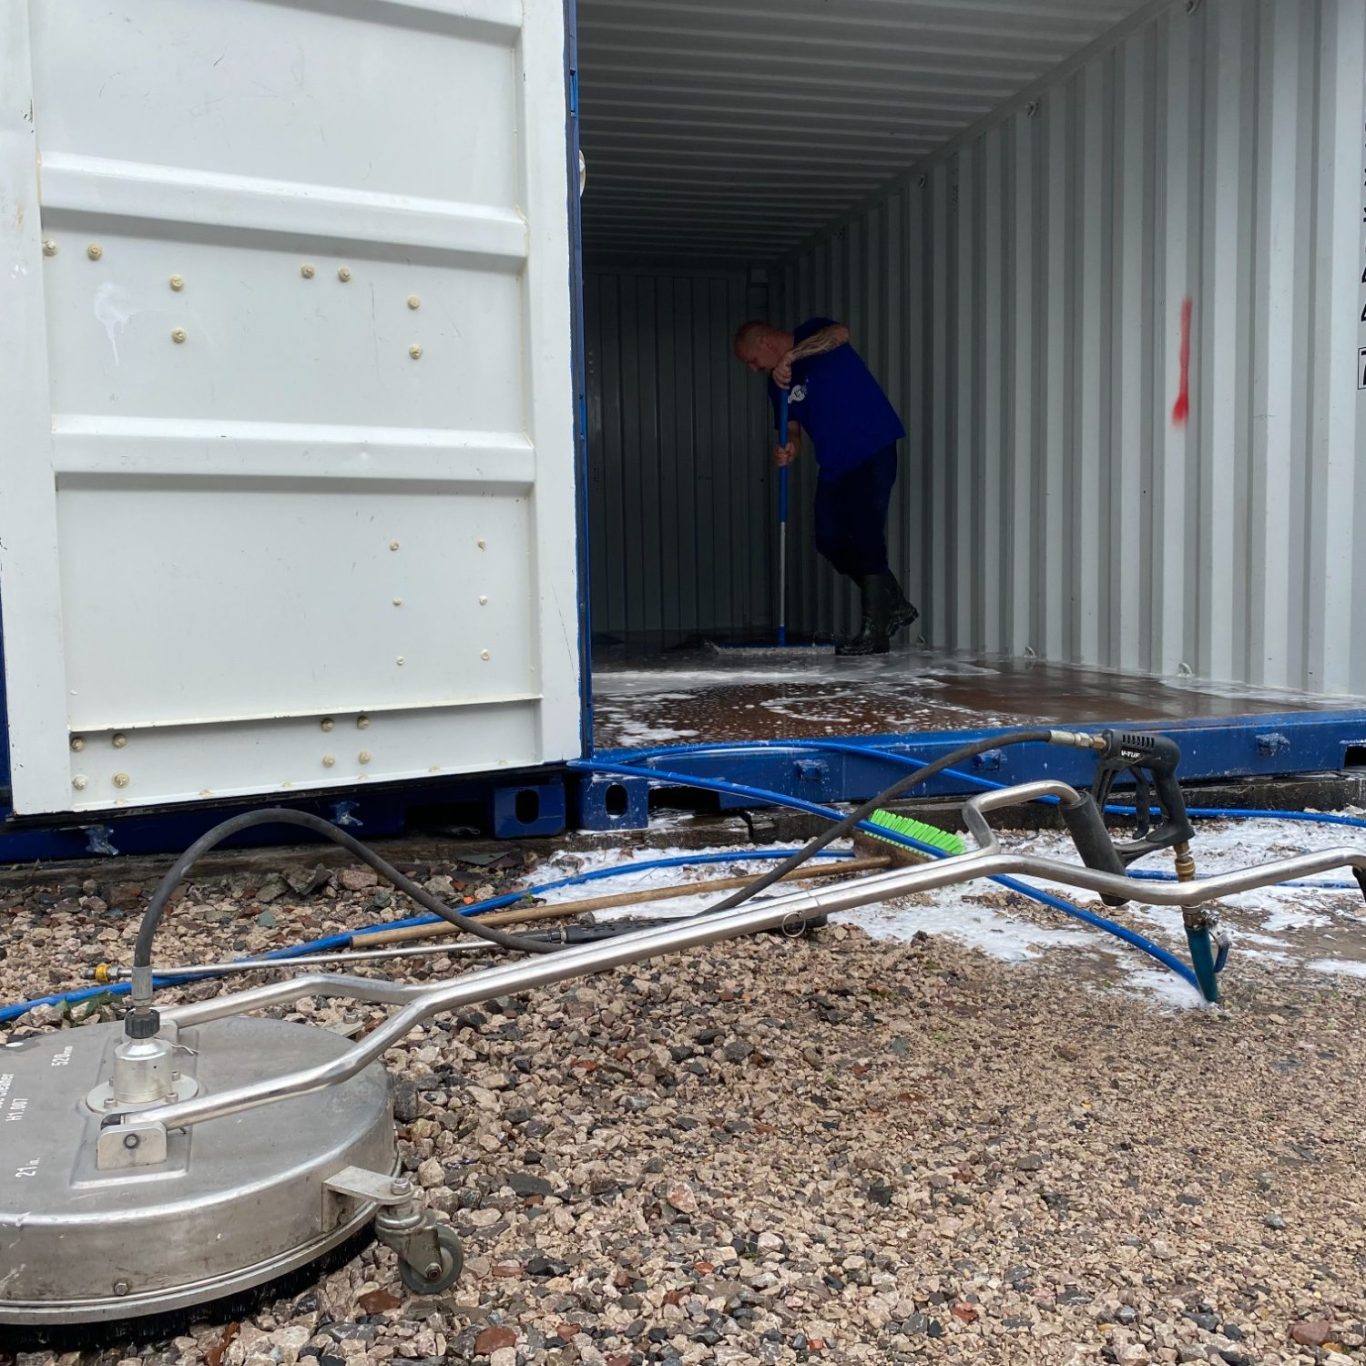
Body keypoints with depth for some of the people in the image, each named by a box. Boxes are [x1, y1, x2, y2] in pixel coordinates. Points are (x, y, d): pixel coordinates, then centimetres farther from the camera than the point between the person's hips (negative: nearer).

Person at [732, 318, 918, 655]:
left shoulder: (812, 334, -7)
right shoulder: (778, 383, 14)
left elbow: (840, 333, -29)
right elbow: (792, 428, 11)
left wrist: (791, 356, -32)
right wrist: (788, 449, -12)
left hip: (872, 449, -9)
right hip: (835, 462, 9)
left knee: (865, 537, -11)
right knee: (830, 539, 6)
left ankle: (874, 633, -6)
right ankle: (896, 607, 19)